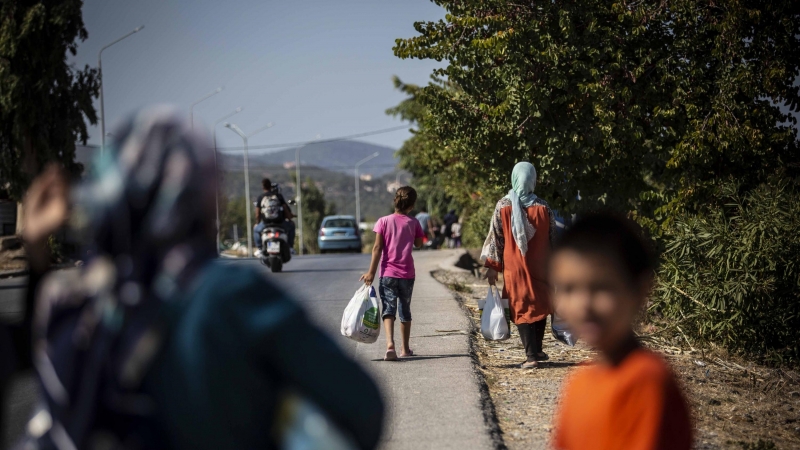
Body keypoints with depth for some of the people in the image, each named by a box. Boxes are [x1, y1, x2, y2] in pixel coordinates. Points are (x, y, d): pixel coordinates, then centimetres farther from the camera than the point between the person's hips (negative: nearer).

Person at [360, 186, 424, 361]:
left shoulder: (384, 221, -6)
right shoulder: (413, 223, -2)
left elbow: (377, 248, -8)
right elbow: (418, 243, 13)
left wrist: (371, 272, -5)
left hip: (388, 273, -2)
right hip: (407, 274, 2)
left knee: (389, 310, -4)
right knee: (405, 310, 15)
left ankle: (390, 344, -26)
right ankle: (405, 349, 24)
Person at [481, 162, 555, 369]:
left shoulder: (503, 206, -6)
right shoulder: (543, 207, -4)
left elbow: (495, 237, -4)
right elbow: (552, 239, 1)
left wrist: (492, 266, 2)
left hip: (514, 268, -1)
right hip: (540, 268, 1)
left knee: (521, 309, 4)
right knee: (540, 306, 18)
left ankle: (531, 355, -2)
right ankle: (537, 350, 26)